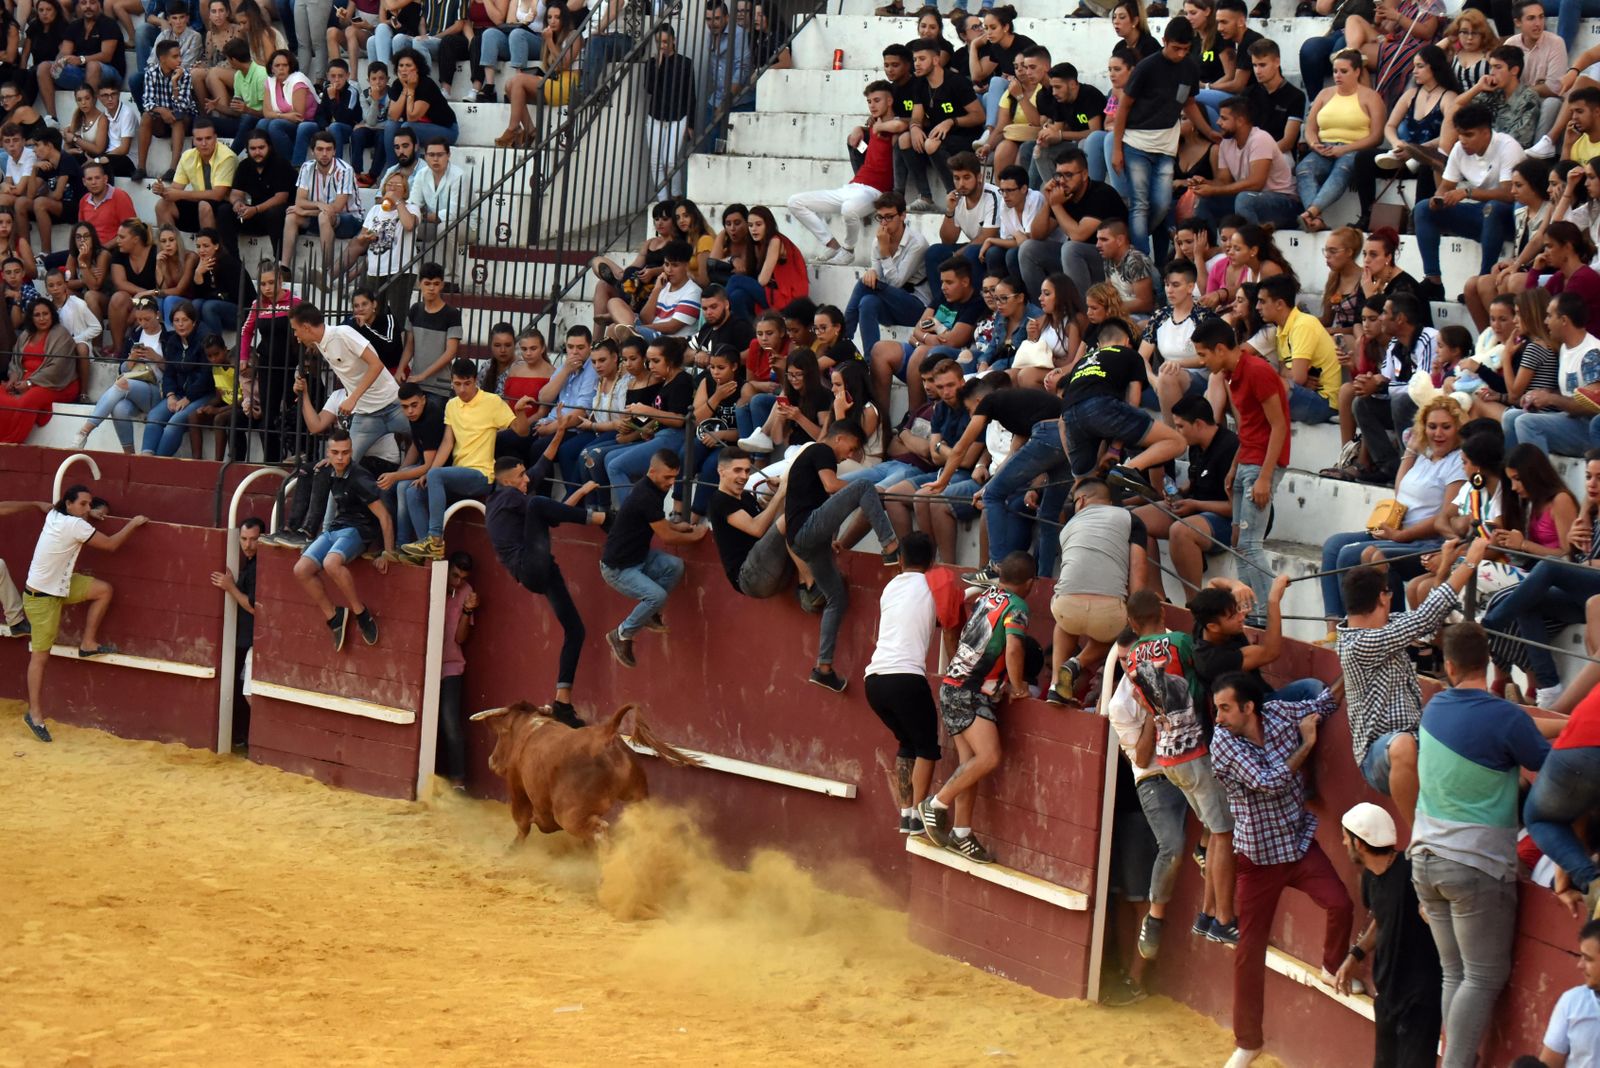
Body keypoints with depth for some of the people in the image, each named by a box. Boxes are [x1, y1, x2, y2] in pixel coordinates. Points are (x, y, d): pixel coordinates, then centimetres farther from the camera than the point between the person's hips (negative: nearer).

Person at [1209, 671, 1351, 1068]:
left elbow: (1322, 706, 11)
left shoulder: (1279, 713, -7)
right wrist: (1305, 744, -15)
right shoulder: (1223, 745, -18)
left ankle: (1333, 969, 10)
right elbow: (1268, 783, -25)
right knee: (1250, 950, 2)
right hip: (1258, 855, -2)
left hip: (1300, 842, 2)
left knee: (1340, 904, -22)